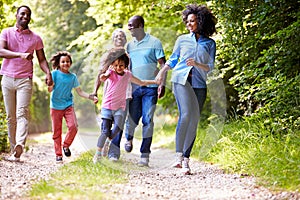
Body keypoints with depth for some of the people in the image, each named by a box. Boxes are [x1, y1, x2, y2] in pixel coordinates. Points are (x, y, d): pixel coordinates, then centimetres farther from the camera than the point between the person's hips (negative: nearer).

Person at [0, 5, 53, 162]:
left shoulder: (35, 38, 12)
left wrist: (48, 73, -8)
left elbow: (42, 59, 12)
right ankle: (13, 150, 8)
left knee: (22, 112, -18)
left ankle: (20, 145, -35)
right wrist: (20, 55, -25)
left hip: (25, 79, -1)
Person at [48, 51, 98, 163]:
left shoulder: (73, 77, 6)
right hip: (56, 106, -2)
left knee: (73, 127, -18)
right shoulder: (55, 73, -2)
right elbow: (50, 90, -8)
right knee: (56, 132, 2)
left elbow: (80, 92, 10)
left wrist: (91, 97, -3)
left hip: (68, 106, 2)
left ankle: (66, 145, 6)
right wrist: (50, 85, -31)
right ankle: (58, 155, 13)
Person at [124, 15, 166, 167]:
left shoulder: (154, 42, 0)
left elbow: (162, 64, -2)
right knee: (132, 119, 2)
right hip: (134, 88, 3)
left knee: (147, 120, -5)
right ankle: (129, 138, 35)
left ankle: (145, 154, -1)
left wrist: (162, 84, -12)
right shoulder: (130, 45, 13)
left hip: (150, 88, -3)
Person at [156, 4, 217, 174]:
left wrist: (197, 64, -13)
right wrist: (162, 72, 9)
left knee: (194, 121, -2)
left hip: (199, 84, 1)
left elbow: (210, 67, 5)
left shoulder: (209, 43, 10)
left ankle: (186, 159, 3)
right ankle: (179, 155, -21)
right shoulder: (182, 39, 13)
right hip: (181, 80, -1)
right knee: (186, 114, -23)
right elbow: (173, 59, 22)